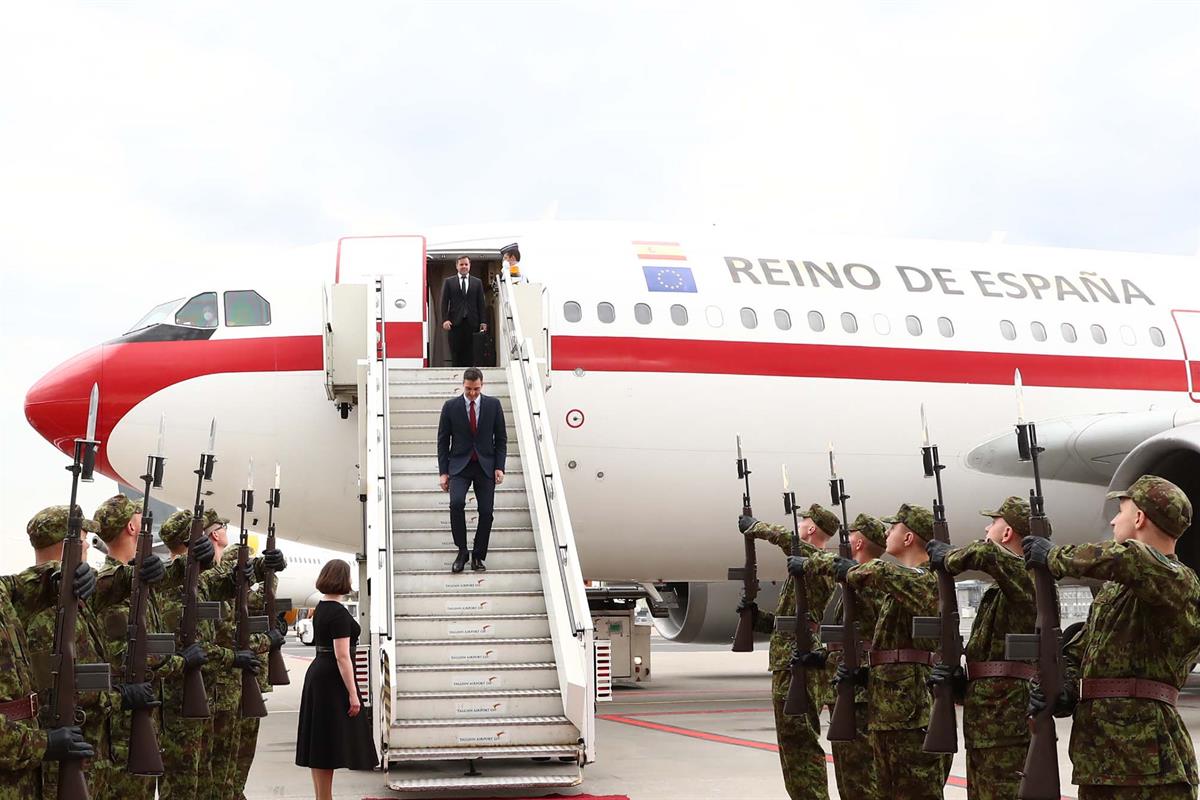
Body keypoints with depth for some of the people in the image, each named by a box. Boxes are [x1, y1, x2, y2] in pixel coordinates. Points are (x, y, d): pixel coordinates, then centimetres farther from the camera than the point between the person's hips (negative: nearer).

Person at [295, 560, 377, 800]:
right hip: (333, 681, -9)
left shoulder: (320, 608, 11)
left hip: (317, 673, 9)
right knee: (329, 744, -5)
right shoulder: (339, 613, -17)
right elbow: (342, 656, -21)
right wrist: (353, 694, -19)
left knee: (319, 744, 11)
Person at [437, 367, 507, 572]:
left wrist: (499, 467, -4)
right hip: (459, 465, -1)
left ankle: (478, 556, 12)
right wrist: (443, 472, -3)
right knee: (456, 503, -23)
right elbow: (443, 441, 3)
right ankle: (462, 551, -8)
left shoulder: (493, 405, 2)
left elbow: (501, 438, 5)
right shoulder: (450, 406, 0)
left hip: (486, 465, 1)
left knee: (486, 511, -2)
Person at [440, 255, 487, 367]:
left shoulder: (477, 282, 13)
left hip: (472, 323, 1)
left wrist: (483, 322, 2)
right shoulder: (448, 282, 10)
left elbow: (481, 303, 10)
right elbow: (444, 302, 5)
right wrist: (445, 320, -7)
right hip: (455, 323, -1)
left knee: (470, 353, -4)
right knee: (456, 353, -3)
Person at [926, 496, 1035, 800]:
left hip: (1007, 718, -10)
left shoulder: (1027, 577, -9)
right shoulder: (998, 592, 19)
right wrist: (959, 680, 0)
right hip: (983, 723, 10)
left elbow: (985, 554, -31)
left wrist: (947, 558, -12)